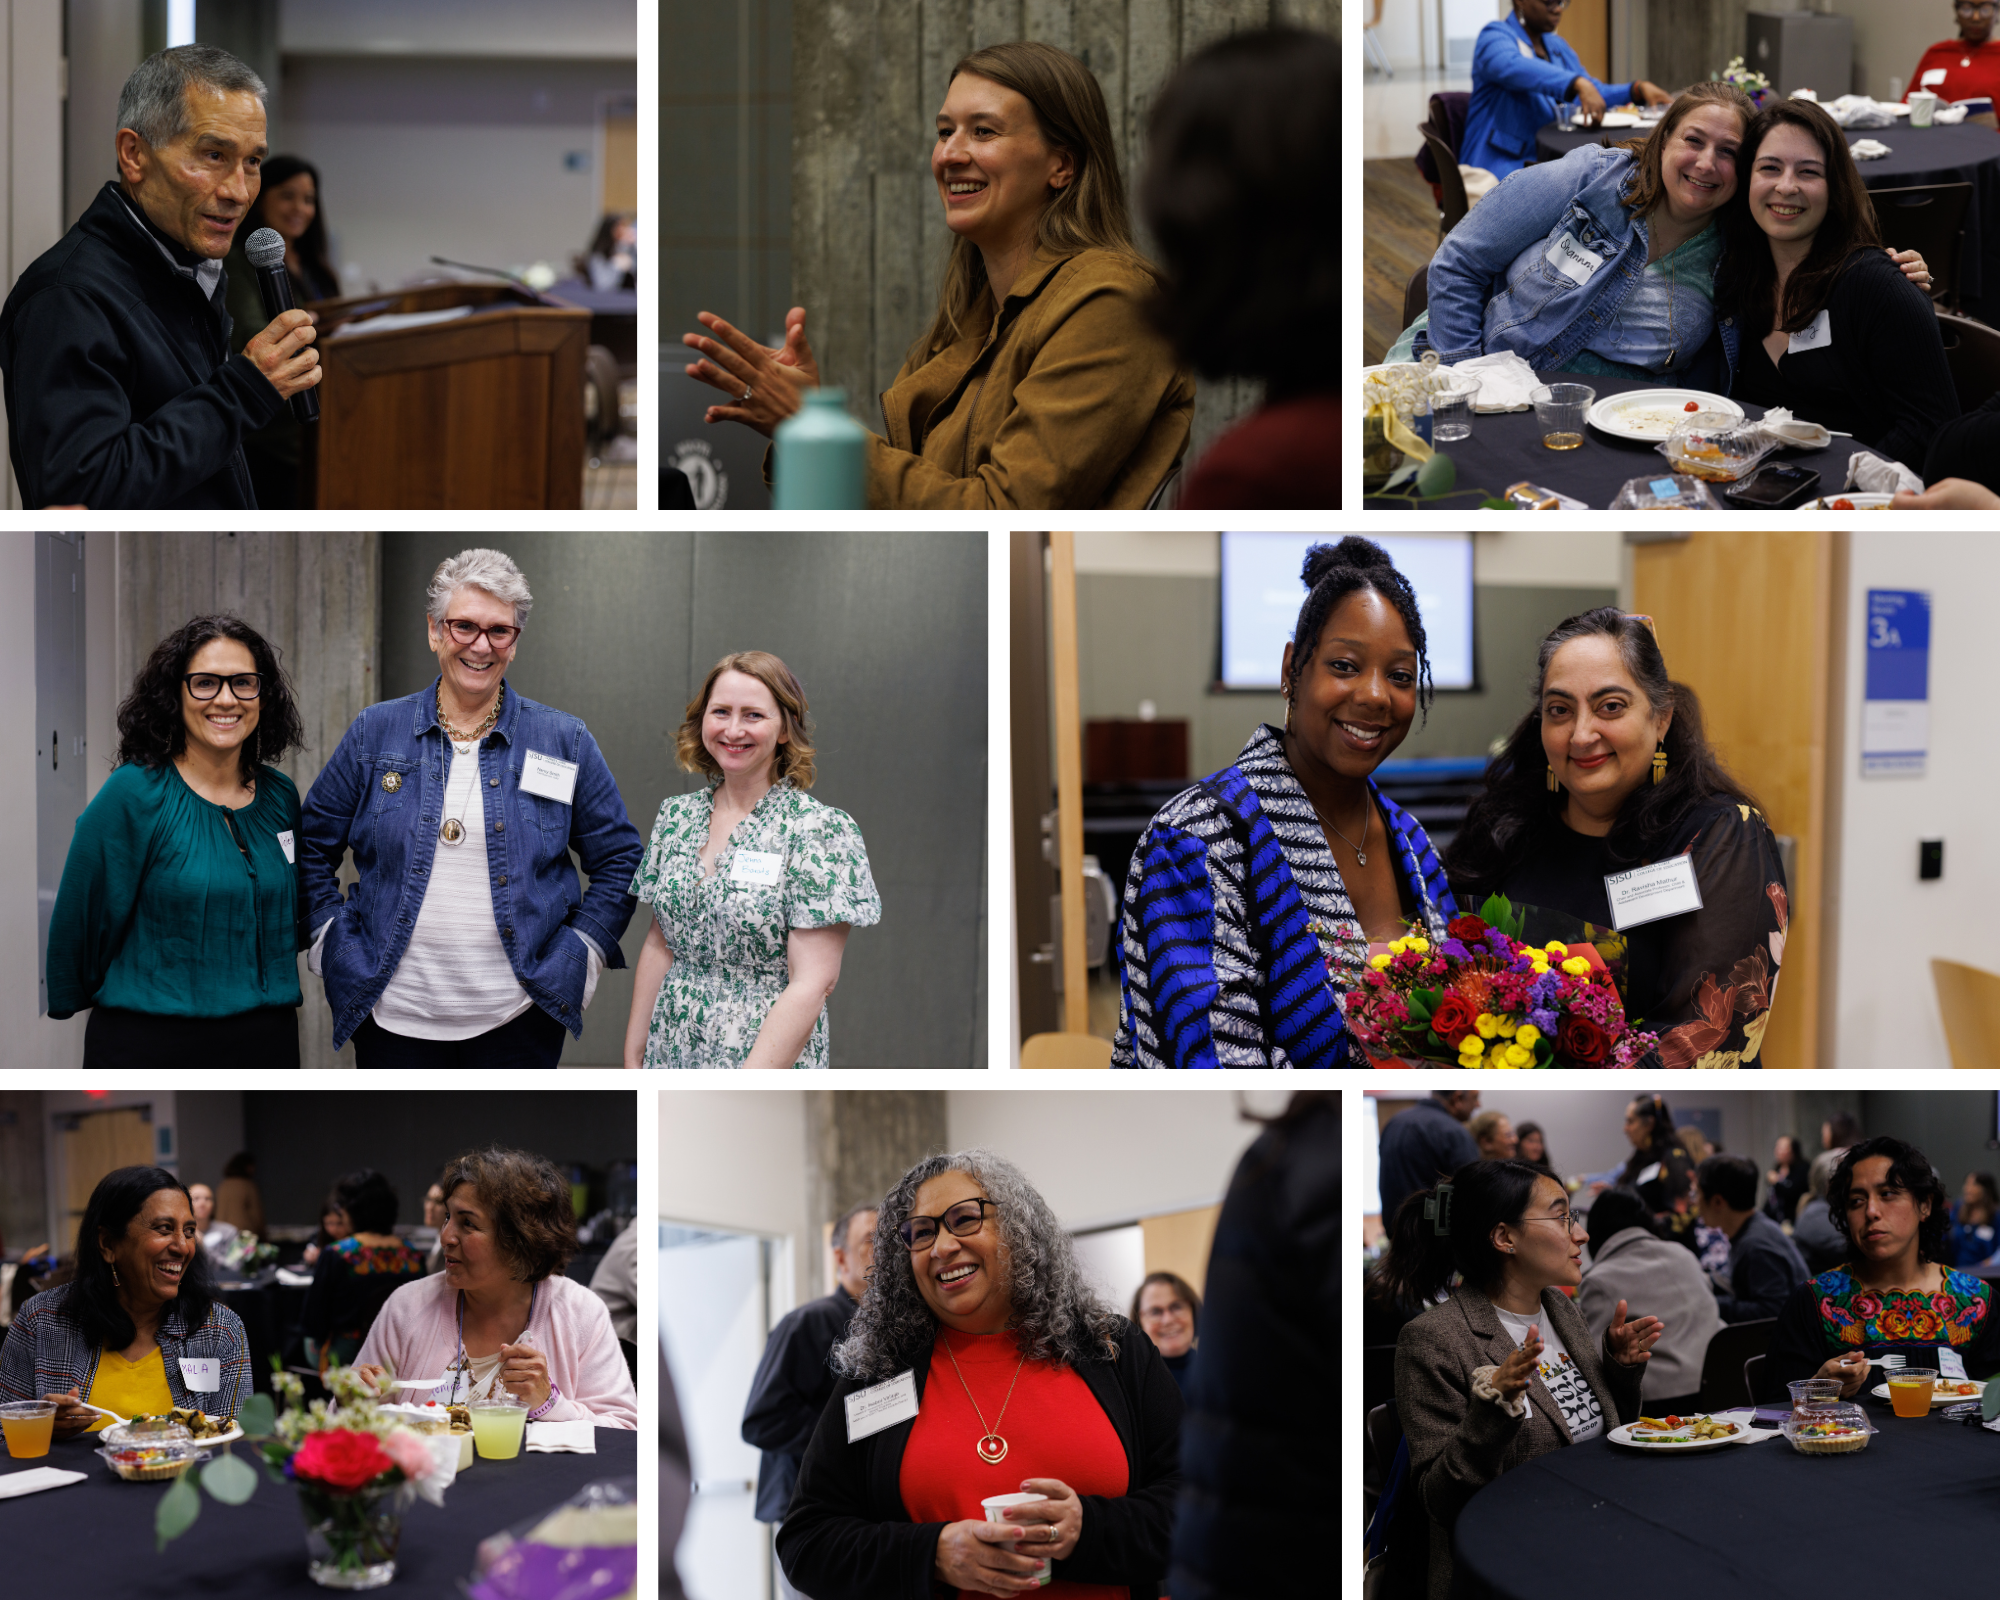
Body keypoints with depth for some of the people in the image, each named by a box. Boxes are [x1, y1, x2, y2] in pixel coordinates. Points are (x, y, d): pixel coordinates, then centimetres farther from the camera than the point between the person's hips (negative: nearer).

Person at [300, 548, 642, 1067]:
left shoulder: (565, 741, 3)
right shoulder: (374, 732, 5)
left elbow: (619, 858, 9)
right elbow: (311, 845, 13)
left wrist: (582, 952, 0)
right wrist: (334, 938, 4)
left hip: (517, 1017, 0)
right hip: (393, 1015, 1)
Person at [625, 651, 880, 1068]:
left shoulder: (822, 831, -12)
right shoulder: (676, 816, 6)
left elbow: (812, 983, -17)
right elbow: (658, 946, 12)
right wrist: (633, 1060, 7)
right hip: (669, 1062, 5)